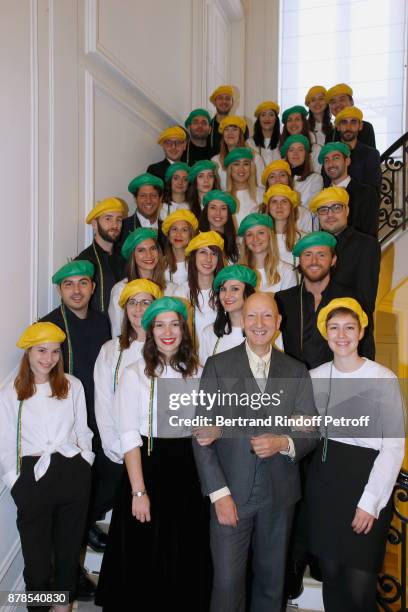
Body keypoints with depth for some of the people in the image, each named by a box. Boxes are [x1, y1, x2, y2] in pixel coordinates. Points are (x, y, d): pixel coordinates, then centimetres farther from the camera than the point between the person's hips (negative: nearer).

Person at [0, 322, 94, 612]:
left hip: (73, 475, 1)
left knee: (69, 547, 15)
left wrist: (84, 463, 5)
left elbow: (83, 431, 9)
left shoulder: (73, 386, 2)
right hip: (32, 478, -1)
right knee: (37, 552, 7)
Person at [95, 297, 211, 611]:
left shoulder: (198, 372, 4)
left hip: (189, 470, 3)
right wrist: (139, 491, -14)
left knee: (188, 559, 13)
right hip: (148, 466, -3)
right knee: (144, 558, 7)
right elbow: (129, 436, -9)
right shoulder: (135, 374, -6)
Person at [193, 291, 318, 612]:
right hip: (231, 492, -2)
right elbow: (202, 433, -6)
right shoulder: (218, 365, -3)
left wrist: (284, 443, -18)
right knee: (227, 581, 3)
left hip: (280, 495, 3)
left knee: (272, 580, 17)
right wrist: (219, 493, -12)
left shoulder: (297, 371, 4)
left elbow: (311, 431, 3)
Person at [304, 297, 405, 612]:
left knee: (359, 586, 0)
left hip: (366, 477, -4)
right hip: (323, 480, 4)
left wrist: (370, 501, -12)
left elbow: (394, 447, -8)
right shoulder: (314, 377, 4)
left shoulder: (384, 378, -9)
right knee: (331, 574, 15)